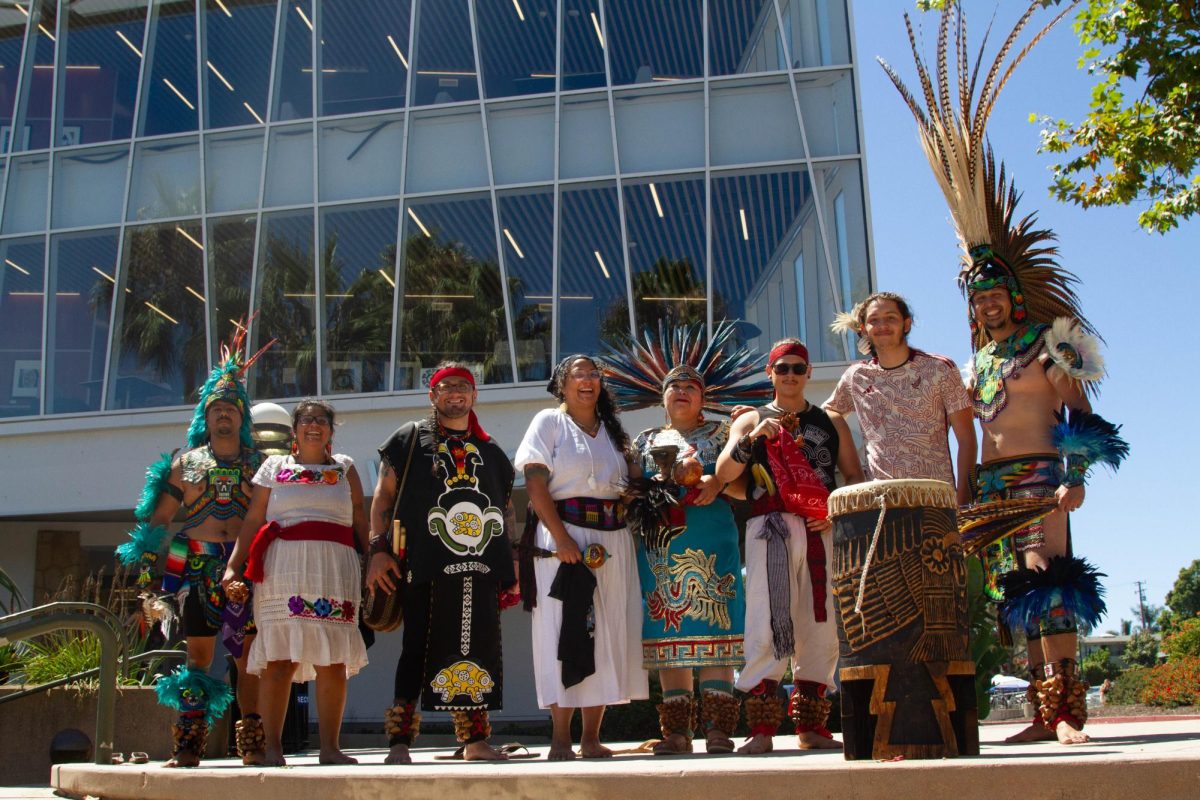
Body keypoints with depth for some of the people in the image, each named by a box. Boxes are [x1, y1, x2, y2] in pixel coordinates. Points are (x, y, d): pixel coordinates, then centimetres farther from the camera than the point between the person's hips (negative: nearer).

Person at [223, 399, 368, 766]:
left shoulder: (345, 467, 18)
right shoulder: (275, 466, 16)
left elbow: (360, 519, 10)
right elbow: (253, 520, 10)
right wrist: (232, 565, 0)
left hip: (334, 569, 1)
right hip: (283, 567, -1)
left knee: (333, 661, -3)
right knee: (278, 659, -6)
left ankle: (330, 747, 3)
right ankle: (272, 747, 0)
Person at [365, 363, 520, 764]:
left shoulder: (491, 451, 19)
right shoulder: (411, 438, 10)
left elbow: (506, 512, 20)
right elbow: (383, 495, 4)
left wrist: (512, 571, 14)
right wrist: (379, 549, -7)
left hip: (479, 569, 4)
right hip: (425, 567, -3)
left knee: (477, 651, 5)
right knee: (418, 651, -3)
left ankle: (475, 739, 13)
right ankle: (399, 741, 2)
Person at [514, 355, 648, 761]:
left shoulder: (612, 430, 19)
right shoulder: (549, 422, 3)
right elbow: (536, 485, -8)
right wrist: (561, 537, -18)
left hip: (613, 540, 5)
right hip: (566, 535, -5)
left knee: (607, 633, 4)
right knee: (565, 631, -6)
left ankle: (591, 737, 12)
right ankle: (560, 738, 0)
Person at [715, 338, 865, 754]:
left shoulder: (828, 421, 20)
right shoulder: (752, 419, 14)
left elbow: (855, 475, 14)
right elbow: (723, 474, 1)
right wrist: (752, 438, -14)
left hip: (821, 531, 3)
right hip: (771, 528, -3)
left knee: (820, 626, 2)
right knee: (767, 624, -11)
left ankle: (811, 726, 11)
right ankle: (761, 727, -8)